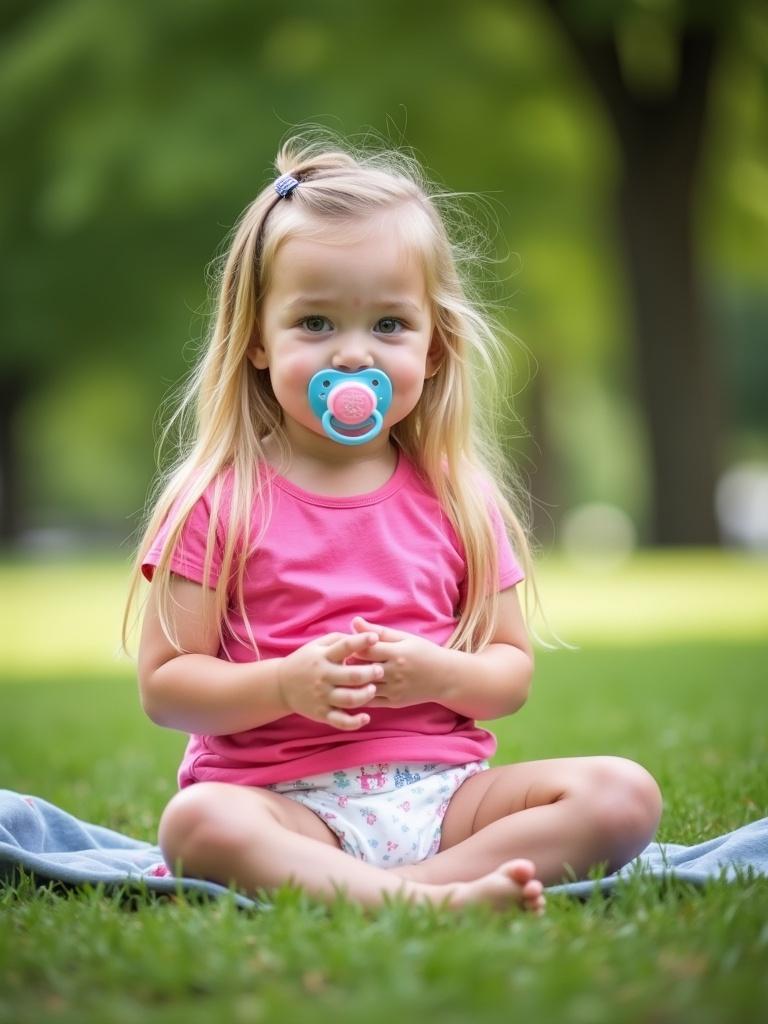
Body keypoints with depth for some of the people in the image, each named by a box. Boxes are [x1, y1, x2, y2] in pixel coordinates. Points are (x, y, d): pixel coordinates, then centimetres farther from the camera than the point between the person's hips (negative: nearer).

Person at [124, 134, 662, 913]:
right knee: (197, 822, -35)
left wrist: (441, 674, -10)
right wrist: (285, 685, -19)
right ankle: (431, 900, -43)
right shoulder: (218, 501, 2)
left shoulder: (459, 497, 11)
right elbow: (163, 685, -1)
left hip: (440, 792, 4)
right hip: (287, 802, -3)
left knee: (623, 794, -19)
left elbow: (514, 669, 13)